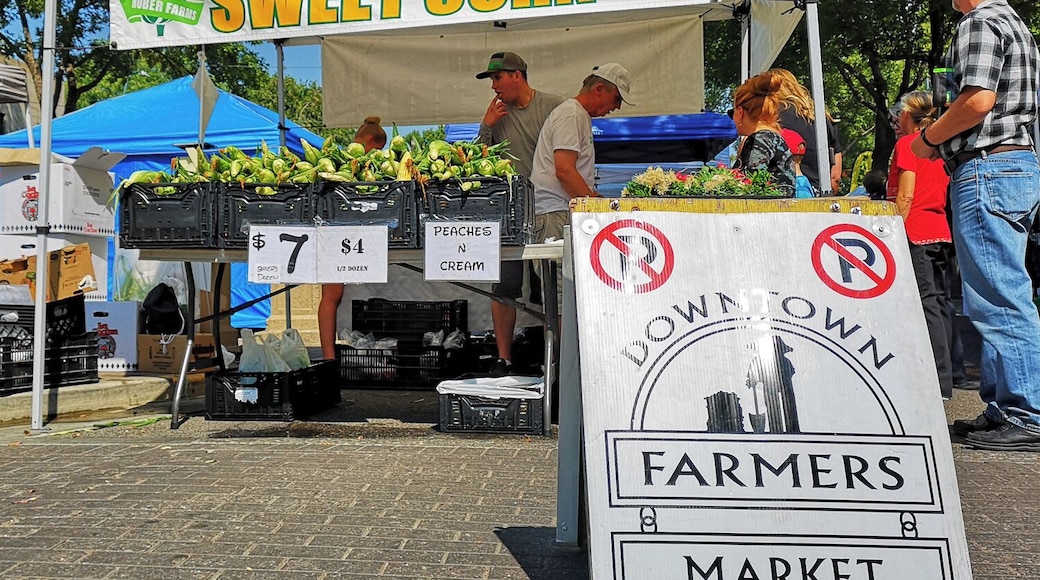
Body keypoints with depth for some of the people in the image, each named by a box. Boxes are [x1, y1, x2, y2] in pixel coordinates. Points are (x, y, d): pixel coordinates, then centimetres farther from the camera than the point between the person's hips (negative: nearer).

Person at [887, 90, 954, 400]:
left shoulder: (907, 143, -5)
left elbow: (905, 196, -13)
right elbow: (943, 193, 19)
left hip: (916, 233, -8)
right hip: (941, 232, 8)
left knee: (927, 302, -11)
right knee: (939, 301, 9)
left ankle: (941, 382, -13)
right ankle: (945, 376, 15)